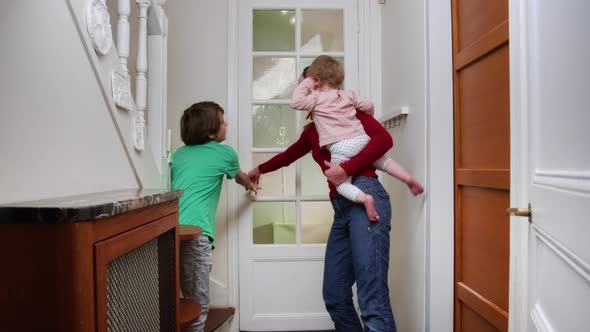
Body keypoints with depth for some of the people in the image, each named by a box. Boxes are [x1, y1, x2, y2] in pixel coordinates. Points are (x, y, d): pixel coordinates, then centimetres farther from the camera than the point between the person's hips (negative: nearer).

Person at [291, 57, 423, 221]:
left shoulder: (316, 98, 2)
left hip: (340, 147, -5)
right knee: (382, 160, 29)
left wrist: (305, 84, 7)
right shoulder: (349, 95, 18)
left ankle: (364, 198, -28)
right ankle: (409, 179, 16)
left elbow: (296, 102, -6)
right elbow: (368, 106, 22)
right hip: (361, 138, 6)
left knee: (342, 184, -2)